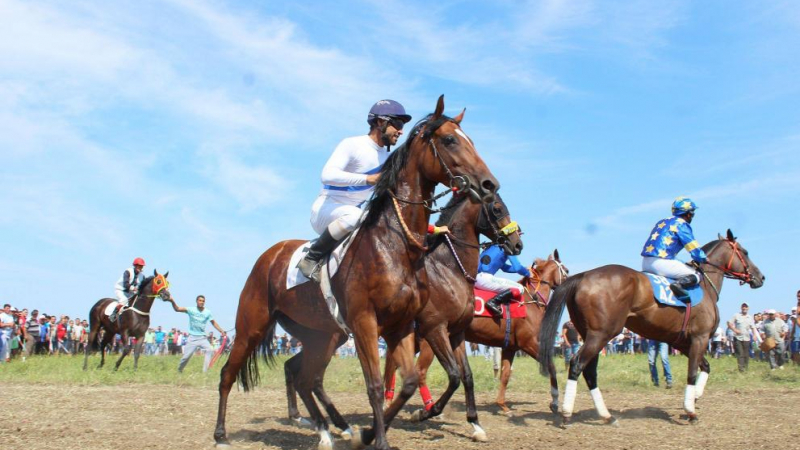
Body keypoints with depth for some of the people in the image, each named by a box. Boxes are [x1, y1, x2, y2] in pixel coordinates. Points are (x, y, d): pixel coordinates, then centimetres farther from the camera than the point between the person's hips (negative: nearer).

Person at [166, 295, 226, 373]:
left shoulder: (207, 312, 0)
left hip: (202, 338, 2)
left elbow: (213, 322, 8)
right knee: (186, 356, -2)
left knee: (210, 350, -17)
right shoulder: (191, 310, -9)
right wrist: (172, 301, -39)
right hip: (192, 338, -2)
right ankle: (179, 370, 24)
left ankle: (205, 371, -12)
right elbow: (177, 309, -20)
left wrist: (221, 331, -3)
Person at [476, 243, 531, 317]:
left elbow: (505, 267, 35)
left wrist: (525, 270, 34)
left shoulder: (494, 247, 27)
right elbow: (518, 268, -3)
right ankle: (493, 302, -19)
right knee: (519, 289, -4)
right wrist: (528, 273, 16)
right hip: (485, 278, -9)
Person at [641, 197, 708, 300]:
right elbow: (694, 249, -3)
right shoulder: (681, 224, 0)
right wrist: (704, 259, 17)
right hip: (662, 263, -8)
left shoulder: (662, 222, 23)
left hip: (645, 263, 8)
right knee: (696, 275, 2)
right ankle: (679, 284, -26)